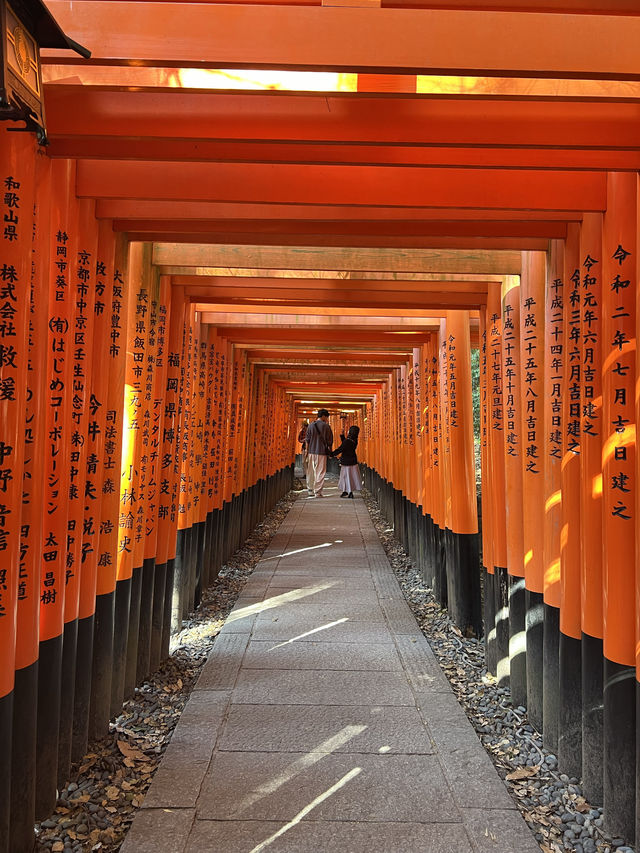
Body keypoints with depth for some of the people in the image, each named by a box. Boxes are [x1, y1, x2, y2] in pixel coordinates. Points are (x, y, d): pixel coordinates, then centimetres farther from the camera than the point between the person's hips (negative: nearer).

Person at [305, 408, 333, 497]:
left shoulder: (311, 426, 4)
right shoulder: (326, 426, -5)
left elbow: (307, 440, 5)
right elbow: (329, 440, 0)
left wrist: (307, 451, 13)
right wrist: (329, 449, 15)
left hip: (311, 451, 4)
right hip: (322, 452, -4)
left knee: (311, 472, 14)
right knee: (320, 472, 0)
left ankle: (311, 490, 20)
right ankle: (318, 492, -3)